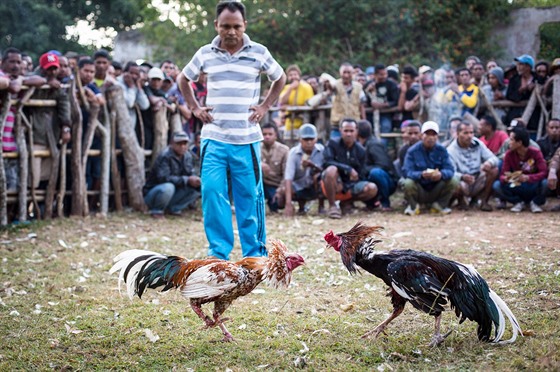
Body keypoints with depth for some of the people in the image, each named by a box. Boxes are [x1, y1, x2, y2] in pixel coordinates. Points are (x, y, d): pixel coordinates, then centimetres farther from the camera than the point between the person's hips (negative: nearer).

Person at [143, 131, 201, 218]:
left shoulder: (187, 156, 0)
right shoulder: (165, 156, -22)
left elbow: (189, 174, 2)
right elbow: (163, 178, -31)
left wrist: (196, 180, -22)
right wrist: (187, 180, -31)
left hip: (173, 195, 7)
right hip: (152, 194, -7)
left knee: (197, 188, -9)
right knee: (168, 187, -39)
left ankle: (175, 208, 1)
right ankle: (156, 211, -13)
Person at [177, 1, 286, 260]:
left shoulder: (259, 52, 2)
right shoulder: (205, 54, 6)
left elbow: (280, 78, 17)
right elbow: (183, 79, 22)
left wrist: (265, 107, 6)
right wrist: (194, 108, 10)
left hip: (247, 139, -1)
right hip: (213, 138, 1)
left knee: (250, 196, 3)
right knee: (212, 192, -7)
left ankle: (255, 253, 15)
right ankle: (218, 251, 3)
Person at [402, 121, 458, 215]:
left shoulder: (442, 150, -2)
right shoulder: (412, 151, -9)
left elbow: (450, 170, -13)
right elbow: (408, 172, -20)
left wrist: (441, 174, -38)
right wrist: (421, 175, -41)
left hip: (436, 191, 2)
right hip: (419, 192, -2)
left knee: (453, 182, -21)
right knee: (408, 183, -32)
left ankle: (440, 204, 6)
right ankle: (413, 205, 1)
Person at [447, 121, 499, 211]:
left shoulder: (478, 144, 0)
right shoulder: (451, 151, -12)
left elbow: (494, 158, -2)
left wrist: (489, 163, -28)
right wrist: (462, 177, -44)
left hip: (478, 183, 4)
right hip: (463, 182, -4)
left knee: (494, 170, -21)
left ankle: (484, 200, -7)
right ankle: (461, 200, 0)